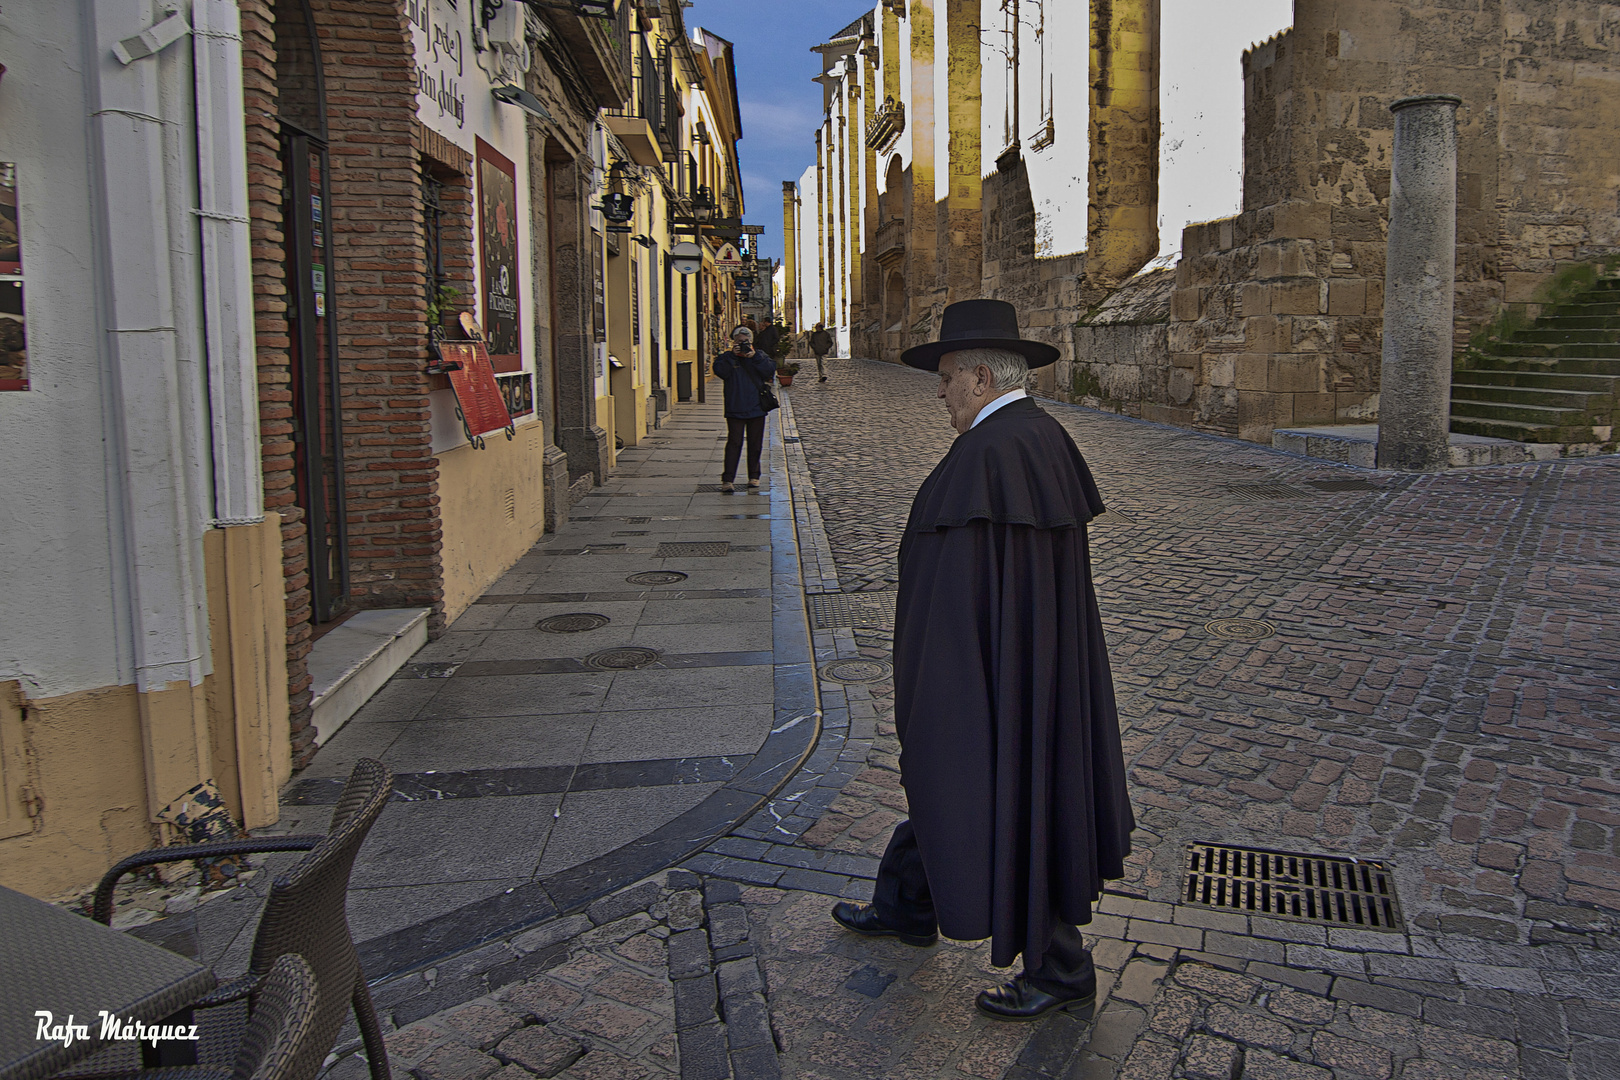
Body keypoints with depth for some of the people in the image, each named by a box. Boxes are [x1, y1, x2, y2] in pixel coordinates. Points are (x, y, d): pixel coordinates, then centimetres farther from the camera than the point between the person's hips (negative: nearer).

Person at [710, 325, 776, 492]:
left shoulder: (760, 355, 9)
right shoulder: (727, 358, 4)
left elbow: (770, 370, -8)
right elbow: (720, 372, -14)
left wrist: (755, 357, -17)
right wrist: (732, 355, -19)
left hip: (756, 408, 2)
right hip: (735, 409, -2)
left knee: (755, 445, 10)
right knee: (734, 443, -8)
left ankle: (754, 476, 22)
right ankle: (727, 480, -9)